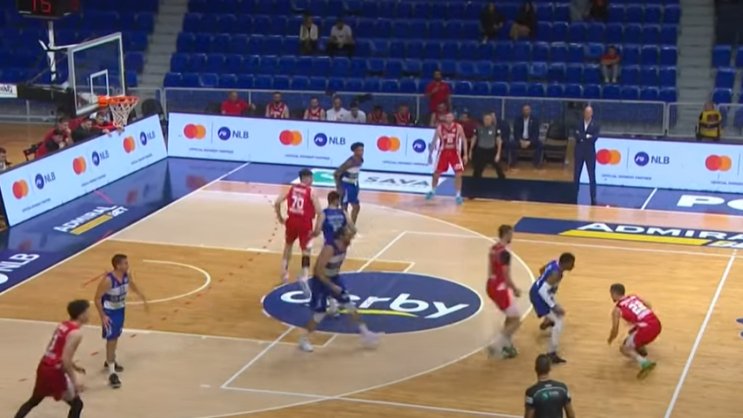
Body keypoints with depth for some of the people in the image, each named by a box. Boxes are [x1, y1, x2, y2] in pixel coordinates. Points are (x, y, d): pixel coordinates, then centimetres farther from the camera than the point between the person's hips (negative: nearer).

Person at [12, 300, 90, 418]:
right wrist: (75, 380, -18)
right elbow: (65, 359, -23)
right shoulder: (76, 333, -17)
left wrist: (73, 366, 23)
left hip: (44, 367, 9)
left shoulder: (63, 325, 11)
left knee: (34, 400, 28)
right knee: (77, 404, 5)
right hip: (55, 372, -9)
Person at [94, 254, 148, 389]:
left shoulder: (127, 274, -11)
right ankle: (112, 373, -6)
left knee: (116, 337, 22)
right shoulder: (108, 280, -31)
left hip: (120, 309, 7)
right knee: (111, 339, -8)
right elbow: (97, 298, -24)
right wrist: (102, 316, -25)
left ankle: (110, 361, 44)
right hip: (109, 312, -7)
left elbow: (131, 284, 13)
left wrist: (141, 295, 13)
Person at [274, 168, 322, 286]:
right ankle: (304, 277, -17)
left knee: (288, 246, 28)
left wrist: (280, 217, 16)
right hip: (305, 223, -4)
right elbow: (318, 211, -14)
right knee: (306, 251, 3)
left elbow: (277, 203, 3)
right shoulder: (311, 191, -7)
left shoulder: (291, 188, 6)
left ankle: (284, 273, 31)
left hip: (291, 221, 4)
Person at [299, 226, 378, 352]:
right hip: (321, 281, -8)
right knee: (319, 314, -4)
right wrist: (332, 286, -31)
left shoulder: (344, 247, -5)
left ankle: (364, 332, 20)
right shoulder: (329, 248, -31)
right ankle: (303, 340, 13)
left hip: (334, 279, 8)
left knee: (349, 305, 9)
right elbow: (318, 270, -31)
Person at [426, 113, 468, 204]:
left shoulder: (458, 127, -10)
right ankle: (432, 191, 30)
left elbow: (464, 140, -2)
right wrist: (430, 155, -1)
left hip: (455, 152, 0)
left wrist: (465, 154, -7)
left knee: (458, 174, -10)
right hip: (443, 152, 0)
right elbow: (434, 141, -2)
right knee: (436, 173, 6)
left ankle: (458, 195, 1)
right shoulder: (440, 128, -11)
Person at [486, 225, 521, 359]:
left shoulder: (493, 249, 7)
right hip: (500, 289, -9)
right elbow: (506, 277, -23)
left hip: (492, 286, 9)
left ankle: (506, 345, 29)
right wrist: (515, 290, -5)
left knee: (511, 317, 25)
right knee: (516, 320, 2)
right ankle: (495, 346, -2)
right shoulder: (505, 253, -23)